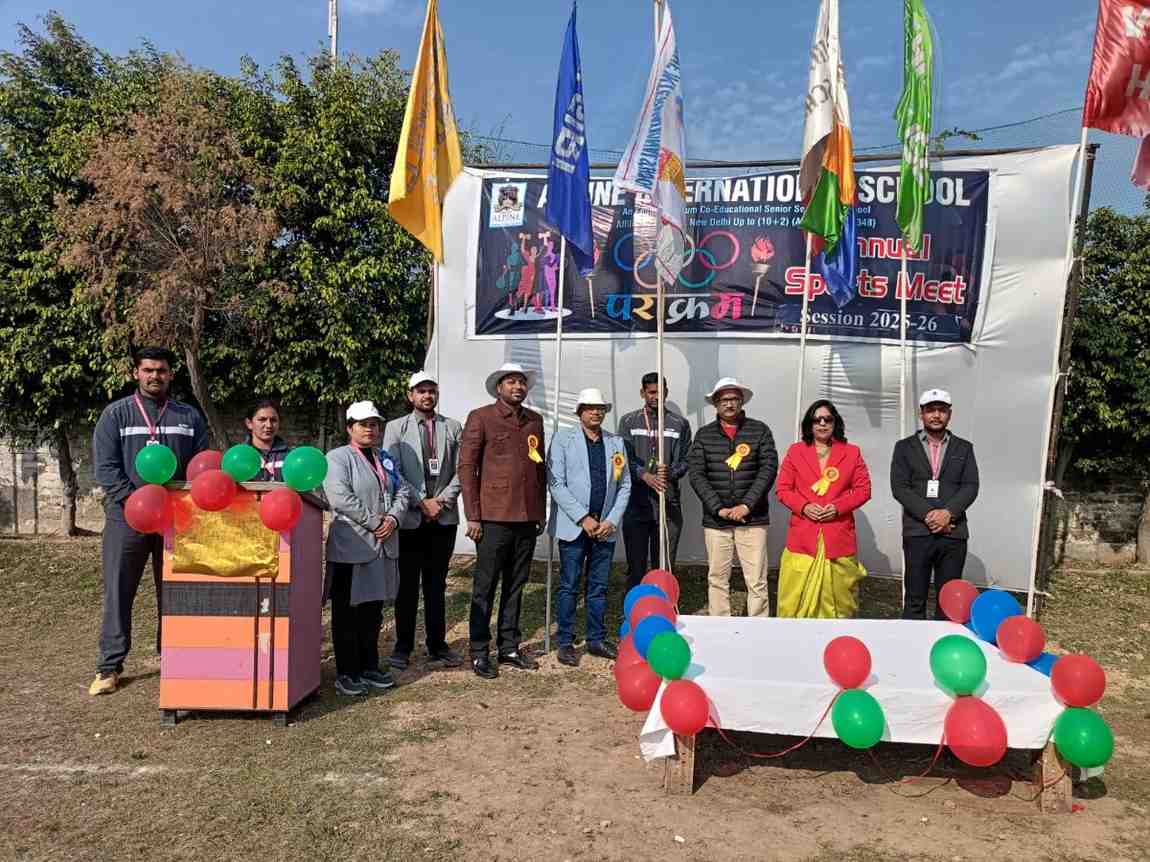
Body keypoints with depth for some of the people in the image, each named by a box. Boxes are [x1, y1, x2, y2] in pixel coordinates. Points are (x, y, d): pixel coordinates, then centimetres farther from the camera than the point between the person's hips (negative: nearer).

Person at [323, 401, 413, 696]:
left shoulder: (386, 458, 17)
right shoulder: (337, 457, -5)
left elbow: (403, 491, 11)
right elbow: (340, 498, -18)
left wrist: (393, 519, -8)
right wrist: (375, 522, -16)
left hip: (383, 546, 7)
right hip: (351, 547, -6)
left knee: (373, 612, 14)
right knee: (347, 613, 3)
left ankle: (369, 667, 25)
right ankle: (346, 673, 12)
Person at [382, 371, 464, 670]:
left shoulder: (453, 428, 9)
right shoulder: (396, 428, 4)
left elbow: (460, 471, 4)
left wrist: (443, 501, -8)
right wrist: (421, 502, -10)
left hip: (444, 518, 2)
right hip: (410, 518, -2)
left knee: (436, 584, 9)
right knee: (407, 584, 5)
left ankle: (437, 645, 18)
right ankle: (403, 646, 15)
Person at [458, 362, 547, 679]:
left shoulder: (535, 420, 13)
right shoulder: (480, 417, -2)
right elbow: (466, 466, -5)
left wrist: (541, 511, 14)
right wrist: (473, 516, -9)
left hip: (527, 518, 5)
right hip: (494, 517, -5)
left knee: (515, 586, 13)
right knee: (485, 587, 2)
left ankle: (509, 647, 24)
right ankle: (479, 653, 13)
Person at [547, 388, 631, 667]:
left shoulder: (616, 443, 10)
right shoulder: (564, 439, -1)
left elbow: (624, 486, 9)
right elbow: (556, 484, -9)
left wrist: (611, 520, -4)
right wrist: (584, 519, -13)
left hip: (605, 527, 4)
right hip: (574, 526, -3)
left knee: (599, 587, 11)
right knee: (569, 587, 2)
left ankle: (597, 639, 22)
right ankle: (565, 642, 13)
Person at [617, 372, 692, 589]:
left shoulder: (680, 424, 10)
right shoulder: (629, 422, 7)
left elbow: (686, 460, 5)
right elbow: (624, 458, -3)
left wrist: (670, 472, -17)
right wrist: (645, 475, -21)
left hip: (669, 506, 1)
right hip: (636, 504, 0)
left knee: (665, 568, 5)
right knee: (636, 567, 5)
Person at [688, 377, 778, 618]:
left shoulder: (759, 430, 3)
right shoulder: (704, 435, 6)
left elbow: (769, 468, -5)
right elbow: (696, 475, 0)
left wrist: (746, 505, -13)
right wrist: (718, 508, -10)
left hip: (753, 518, -1)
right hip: (715, 519, 2)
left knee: (757, 581, -1)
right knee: (717, 579, 8)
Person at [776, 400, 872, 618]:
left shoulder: (851, 452, 9)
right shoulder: (795, 451, 9)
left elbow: (863, 489, 7)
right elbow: (782, 489, 8)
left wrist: (838, 506, -9)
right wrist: (803, 506, -10)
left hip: (839, 536, 0)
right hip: (803, 537, 0)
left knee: (838, 599, 2)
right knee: (796, 599, -2)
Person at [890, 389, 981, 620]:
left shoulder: (964, 448, 12)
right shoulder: (904, 447, 7)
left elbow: (971, 487, 2)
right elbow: (899, 488, -2)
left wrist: (948, 513, -13)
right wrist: (928, 514, -13)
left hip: (953, 533, 1)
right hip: (917, 532, -1)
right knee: (914, 599, 2)